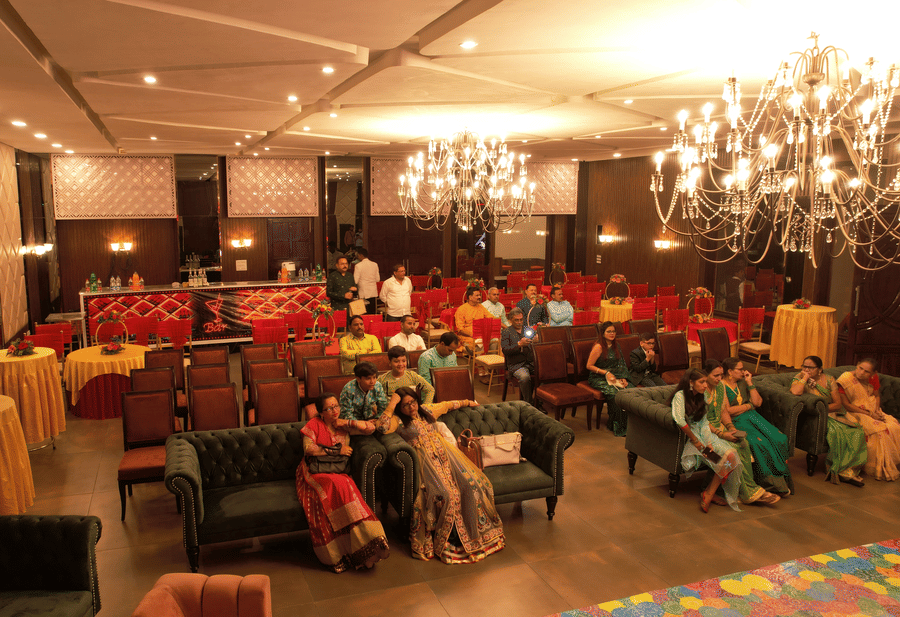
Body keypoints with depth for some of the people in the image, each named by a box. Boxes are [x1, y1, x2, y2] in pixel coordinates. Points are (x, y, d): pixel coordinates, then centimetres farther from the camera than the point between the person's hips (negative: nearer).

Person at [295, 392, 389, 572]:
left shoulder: (344, 427, 16)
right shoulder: (314, 425, 7)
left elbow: (370, 428, 9)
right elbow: (309, 449, -6)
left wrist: (346, 423, 3)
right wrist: (337, 450, -5)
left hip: (339, 473, 3)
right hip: (316, 472, -3)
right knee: (338, 486, -35)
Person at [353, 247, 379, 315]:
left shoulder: (358, 266, -11)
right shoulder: (375, 264, 3)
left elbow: (355, 281, -11)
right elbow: (377, 279, 8)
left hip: (363, 294, -5)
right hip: (373, 293, 5)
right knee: (372, 312, 10)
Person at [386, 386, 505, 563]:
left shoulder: (427, 411, 21)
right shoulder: (399, 422, 5)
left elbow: (448, 404, 36)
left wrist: (467, 402, 45)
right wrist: (391, 404, -10)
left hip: (445, 452, 5)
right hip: (426, 460, -5)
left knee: (472, 484, -17)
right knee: (445, 494, -29)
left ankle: (474, 533, -3)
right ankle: (446, 537, -9)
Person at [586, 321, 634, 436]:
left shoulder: (616, 345, 13)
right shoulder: (598, 347, -10)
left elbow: (620, 364, 19)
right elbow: (589, 366, -10)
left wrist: (623, 378, 3)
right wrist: (606, 372, -14)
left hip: (614, 376, 6)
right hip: (598, 378, -6)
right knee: (614, 393, -33)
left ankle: (628, 422, -12)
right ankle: (617, 426, -19)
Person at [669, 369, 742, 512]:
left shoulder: (703, 396, 13)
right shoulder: (680, 396, -9)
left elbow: (705, 422, 11)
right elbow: (679, 420, -24)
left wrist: (709, 442, -5)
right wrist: (696, 442, -18)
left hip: (703, 435, 7)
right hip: (689, 438, -7)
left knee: (730, 454, -21)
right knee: (728, 457, -23)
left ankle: (708, 494, -11)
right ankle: (709, 494, -9)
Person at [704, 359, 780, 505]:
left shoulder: (720, 386, 10)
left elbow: (723, 411, 16)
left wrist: (731, 427, -2)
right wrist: (721, 434, -21)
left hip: (719, 427, 7)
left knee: (743, 443, -20)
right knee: (734, 448, -27)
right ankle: (751, 491, -18)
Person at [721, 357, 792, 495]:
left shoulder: (742, 383, 17)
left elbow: (758, 402, 10)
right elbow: (727, 410, -12)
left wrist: (749, 382, 5)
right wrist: (748, 406, 0)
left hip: (751, 417, 6)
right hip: (735, 422, -6)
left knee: (779, 438, -19)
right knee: (760, 443, -30)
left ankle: (783, 479, -14)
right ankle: (778, 485, -20)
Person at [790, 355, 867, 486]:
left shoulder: (829, 380, 6)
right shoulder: (799, 378, -1)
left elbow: (838, 404, 1)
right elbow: (795, 392, -26)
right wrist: (805, 377, -15)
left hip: (831, 412, 4)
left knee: (856, 432, -20)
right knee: (837, 431, -30)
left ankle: (845, 470, -15)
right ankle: (844, 471, -18)